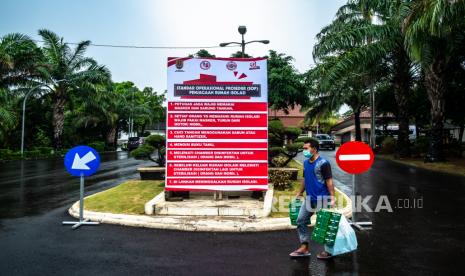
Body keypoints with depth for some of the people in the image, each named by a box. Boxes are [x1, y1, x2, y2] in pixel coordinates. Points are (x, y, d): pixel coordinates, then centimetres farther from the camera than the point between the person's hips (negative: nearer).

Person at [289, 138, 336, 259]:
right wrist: (299, 193, 18)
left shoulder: (323, 163, -14)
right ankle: (304, 247, 18)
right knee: (301, 221, 7)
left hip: (322, 199, -8)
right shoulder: (306, 162, 9)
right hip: (309, 198, 8)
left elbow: (329, 181, -15)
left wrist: (332, 198, -20)